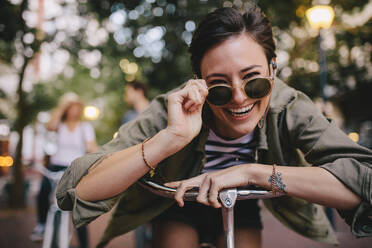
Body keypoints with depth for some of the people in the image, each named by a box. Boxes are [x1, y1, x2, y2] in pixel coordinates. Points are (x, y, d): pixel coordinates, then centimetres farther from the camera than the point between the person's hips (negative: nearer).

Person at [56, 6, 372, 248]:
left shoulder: (290, 109, -28)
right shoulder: (172, 112, -33)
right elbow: (76, 191, -40)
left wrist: (251, 172, -44)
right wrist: (170, 138, -53)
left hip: (240, 210, 2)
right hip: (179, 208, -1)